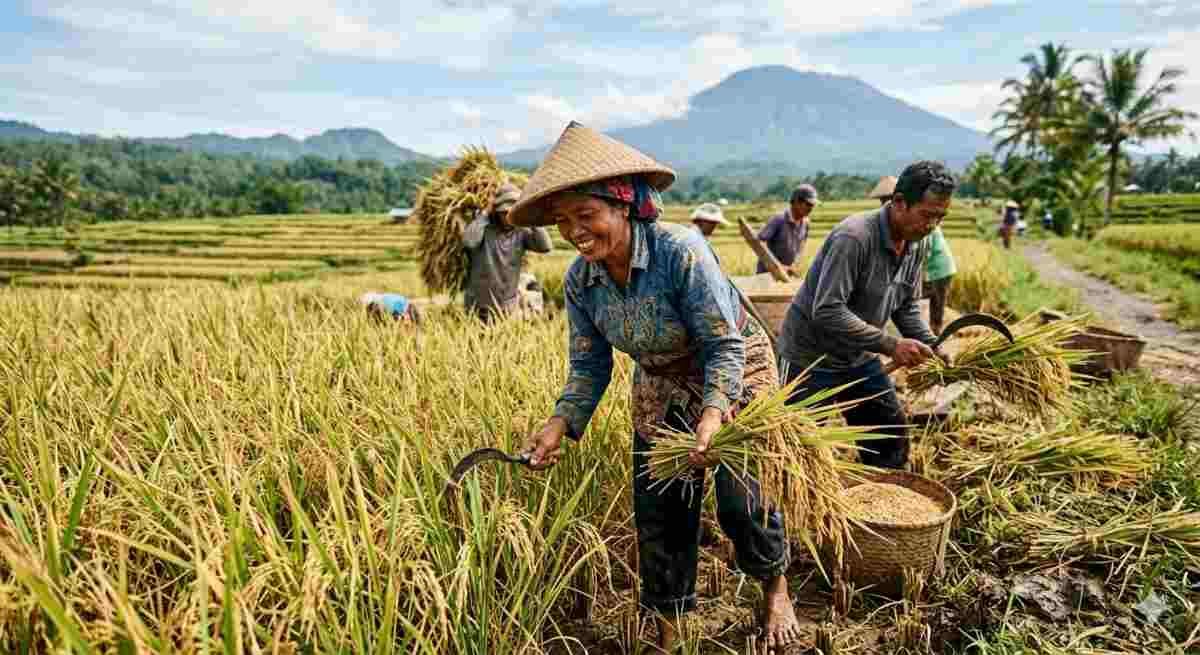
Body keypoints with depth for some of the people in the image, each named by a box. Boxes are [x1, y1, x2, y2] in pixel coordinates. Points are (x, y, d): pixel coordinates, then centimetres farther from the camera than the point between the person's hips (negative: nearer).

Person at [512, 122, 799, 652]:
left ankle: (776, 589, 29)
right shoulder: (579, 281, -15)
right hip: (661, 389, 5)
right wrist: (560, 423, -23)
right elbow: (589, 366, -7)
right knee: (657, 509, 7)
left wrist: (712, 415, -44)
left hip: (736, 374, -5)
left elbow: (724, 346, -29)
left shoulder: (681, 251, -32)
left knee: (741, 500, -6)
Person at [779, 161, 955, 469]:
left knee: (892, 435, 15)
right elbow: (827, 312, -32)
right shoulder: (854, 237, -27)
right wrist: (890, 345, -29)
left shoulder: (917, 245, 0)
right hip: (811, 359, -8)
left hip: (859, 358, 8)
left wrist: (932, 346, -7)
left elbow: (906, 307, 10)